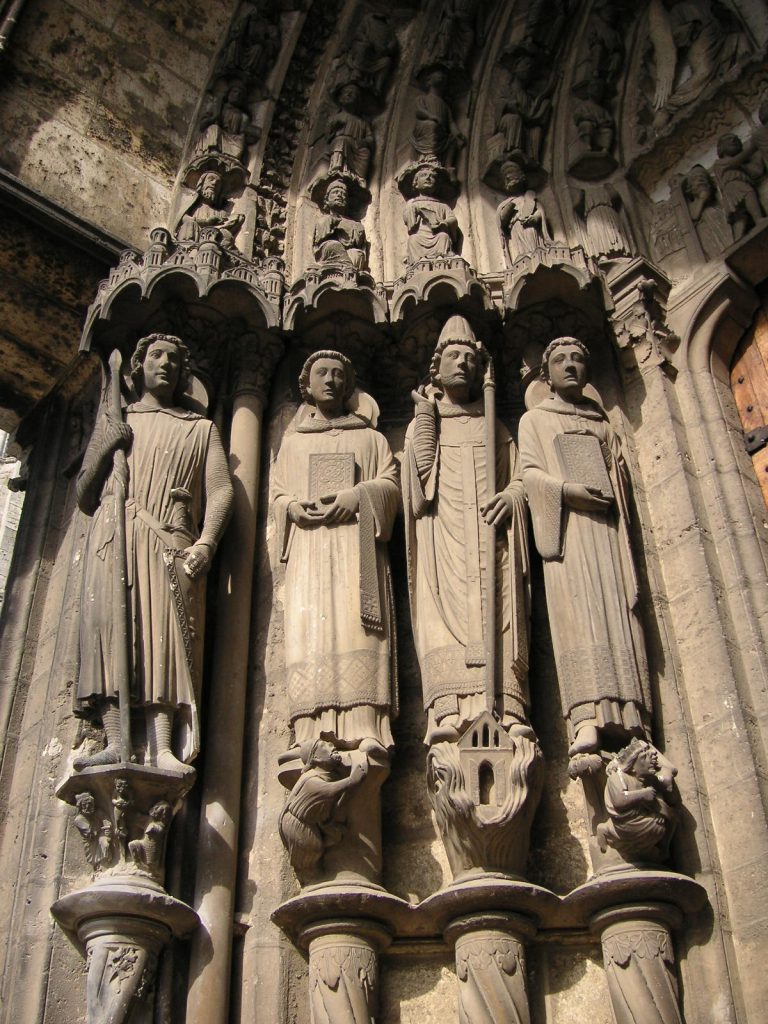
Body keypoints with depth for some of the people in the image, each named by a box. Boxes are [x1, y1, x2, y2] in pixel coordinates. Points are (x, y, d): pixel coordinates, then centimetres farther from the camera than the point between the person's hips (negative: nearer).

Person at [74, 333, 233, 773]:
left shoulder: (201, 429, 24)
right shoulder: (114, 420, 27)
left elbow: (221, 489, 8)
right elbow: (85, 497, 22)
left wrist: (206, 543, -11)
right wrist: (105, 448, 3)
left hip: (170, 539, -1)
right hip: (114, 533, 1)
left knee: (165, 634, -17)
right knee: (111, 627, -17)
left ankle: (161, 747, -28)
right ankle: (115, 743, -24)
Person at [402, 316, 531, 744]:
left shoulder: (494, 427, 26)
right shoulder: (422, 422, 24)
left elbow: (521, 478, 15)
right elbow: (422, 470, 4)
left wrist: (509, 497, -7)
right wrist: (426, 411, 8)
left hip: (491, 530, 1)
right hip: (443, 532, -1)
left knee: (498, 608, -18)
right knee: (445, 605, -21)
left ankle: (506, 709, -31)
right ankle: (450, 711, -34)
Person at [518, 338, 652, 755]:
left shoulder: (602, 423, 28)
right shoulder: (534, 419, 20)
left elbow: (620, 472, 20)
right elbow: (530, 472, 5)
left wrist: (611, 496, -2)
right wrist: (566, 490, -13)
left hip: (605, 522, 3)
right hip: (566, 525, -3)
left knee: (617, 610, -11)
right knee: (576, 610, -19)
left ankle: (626, 722, -20)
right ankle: (587, 719, -30)